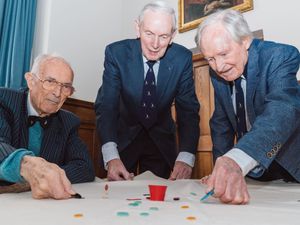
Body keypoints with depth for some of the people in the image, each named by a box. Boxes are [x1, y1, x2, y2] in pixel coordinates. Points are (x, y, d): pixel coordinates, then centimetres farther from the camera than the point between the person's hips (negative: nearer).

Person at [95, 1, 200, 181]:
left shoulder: (183, 58, -15)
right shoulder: (116, 53, -19)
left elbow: (188, 110, -15)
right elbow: (106, 106, -22)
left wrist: (186, 157, -30)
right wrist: (111, 156, -37)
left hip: (162, 139, 1)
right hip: (124, 137, -1)